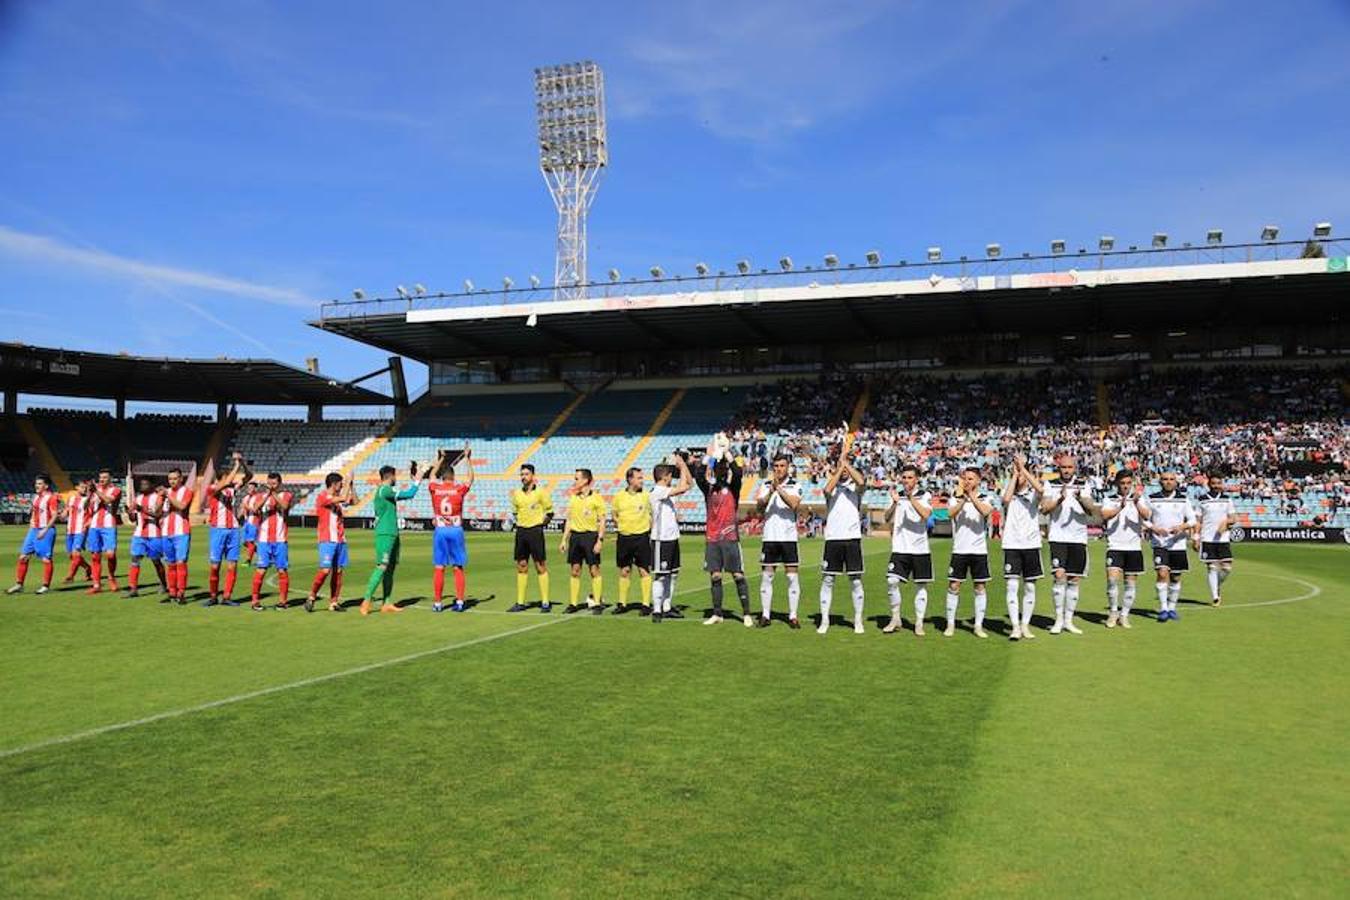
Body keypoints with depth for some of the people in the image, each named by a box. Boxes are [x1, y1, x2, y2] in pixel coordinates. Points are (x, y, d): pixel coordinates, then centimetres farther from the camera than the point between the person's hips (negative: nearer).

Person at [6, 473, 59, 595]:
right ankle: (19, 584, 10)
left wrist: (45, 530, -21)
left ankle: (46, 586, 4)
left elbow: (54, 516, -15)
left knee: (46, 558, -3)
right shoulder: (36, 497, 15)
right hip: (33, 530, 8)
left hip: (46, 531, -8)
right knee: (23, 556, 4)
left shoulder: (52, 498, -10)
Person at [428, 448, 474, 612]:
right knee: (458, 568, 4)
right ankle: (459, 602, 3)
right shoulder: (459, 489, -4)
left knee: (439, 568, 4)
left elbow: (433, 475, 23)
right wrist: (467, 458, 25)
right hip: (456, 530, -1)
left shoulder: (434, 488, 1)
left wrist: (440, 459, 35)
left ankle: (438, 603, 6)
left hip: (440, 531, 1)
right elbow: (470, 477, 15)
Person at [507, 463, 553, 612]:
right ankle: (520, 603, 12)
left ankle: (545, 602, 3)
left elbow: (550, 511, 1)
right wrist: (520, 522, 11)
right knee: (521, 567, 7)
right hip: (521, 532, 5)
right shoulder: (517, 493, 9)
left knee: (540, 567, -2)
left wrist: (541, 523, -3)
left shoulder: (540, 492, -4)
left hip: (535, 531, -5)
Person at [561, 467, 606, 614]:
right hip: (575, 536, 5)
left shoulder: (596, 498, -4)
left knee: (594, 570, -2)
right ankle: (573, 604, 12)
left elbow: (602, 521, -5)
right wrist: (564, 539, 12)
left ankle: (598, 603, 4)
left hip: (590, 535, -5)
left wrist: (600, 540, -12)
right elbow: (569, 520, 17)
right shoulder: (573, 498, 12)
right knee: (575, 571, 7)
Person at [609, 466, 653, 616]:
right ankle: (622, 604, 19)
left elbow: (651, 515, 8)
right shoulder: (619, 496, 4)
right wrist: (619, 526, 5)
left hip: (642, 537, -2)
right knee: (624, 571, 9)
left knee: (644, 571, -2)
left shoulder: (646, 495, 0)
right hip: (624, 538, 2)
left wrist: (649, 530, 1)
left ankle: (646, 605, 4)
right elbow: (615, 515, 16)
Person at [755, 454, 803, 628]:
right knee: (766, 576, 3)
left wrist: (779, 488, -23)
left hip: (789, 537, -2)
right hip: (769, 536, 2)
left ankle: (793, 616, 5)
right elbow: (759, 508, -7)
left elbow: (794, 504, -16)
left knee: (792, 576, -1)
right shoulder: (765, 485, 7)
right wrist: (770, 492, -22)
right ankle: (765, 615, 10)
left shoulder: (795, 486, 2)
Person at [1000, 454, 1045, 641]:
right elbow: (1006, 499, -17)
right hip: (1011, 545, 0)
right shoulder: (1008, 491, 7)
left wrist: (1022, 468, -17)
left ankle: (1025, 625, 17)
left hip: (1031, 544, 0)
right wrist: (1014, 475, -10)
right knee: (1012, 586, -6)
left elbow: (1040, 489, -21)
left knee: (1030, 587, 6)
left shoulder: (1033, 493, 4)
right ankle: (1015, 627, -5)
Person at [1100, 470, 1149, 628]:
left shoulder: (1139, 500, 9)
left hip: (1134, 547, 2)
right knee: (1112, 578, -15)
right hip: (1115, 547, -2)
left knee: (1131, 583, 4)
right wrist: (1120, 507, -28)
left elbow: (1146, 516, -9)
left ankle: (1124, 615, 15)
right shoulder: (1109, 501, 6)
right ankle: (1113, 612, 1)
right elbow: (1104, 515, -13)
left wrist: (1136, 503, -26)